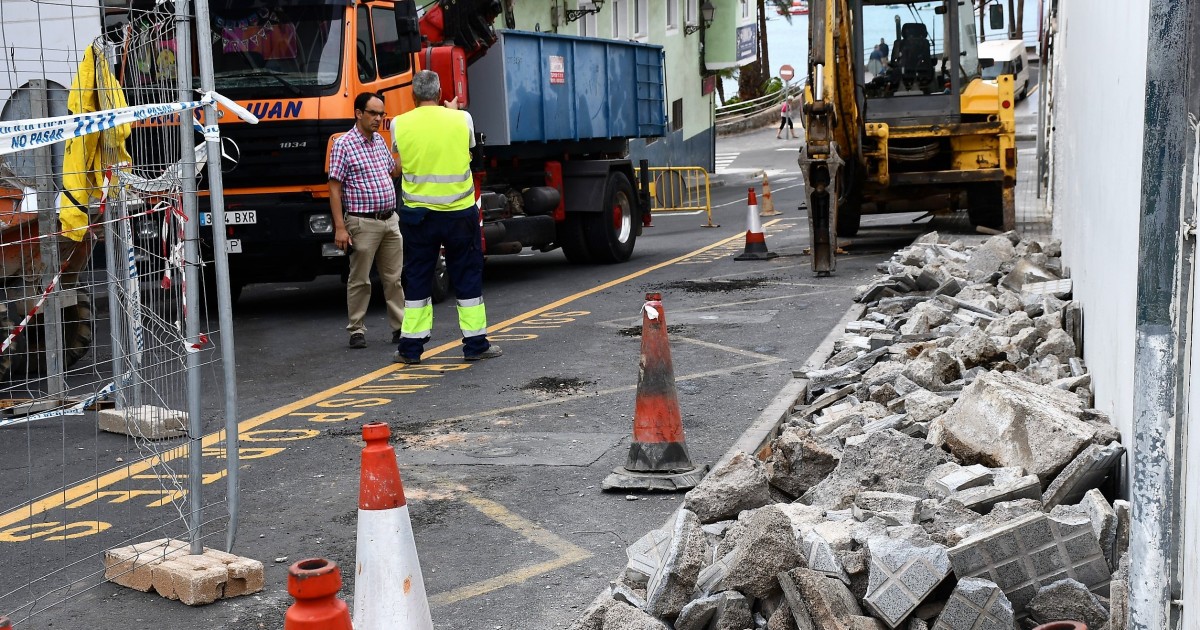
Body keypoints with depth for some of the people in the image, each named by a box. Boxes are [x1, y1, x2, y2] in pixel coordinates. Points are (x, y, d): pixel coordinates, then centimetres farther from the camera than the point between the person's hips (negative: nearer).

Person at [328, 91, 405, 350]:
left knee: (394, 278, 9)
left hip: (390, 220, 6)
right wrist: (340, 227, -16)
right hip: (363, 222, -6)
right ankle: (356, 330, 10)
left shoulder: (380, 141, 12)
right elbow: (334, 188, -10)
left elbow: (394, 171, 29)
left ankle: (401, 326, 15)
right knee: (359, 280, 2)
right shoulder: (344, 145, -8)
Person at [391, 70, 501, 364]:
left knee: (417, 280, 9)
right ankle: (475, 344, 12)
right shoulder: (461, 119, -5)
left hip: (417, 215, 1)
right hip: (459, 212, -1)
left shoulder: (400, 124, -5)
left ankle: (411, 346, 10)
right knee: (467, 277, 8)